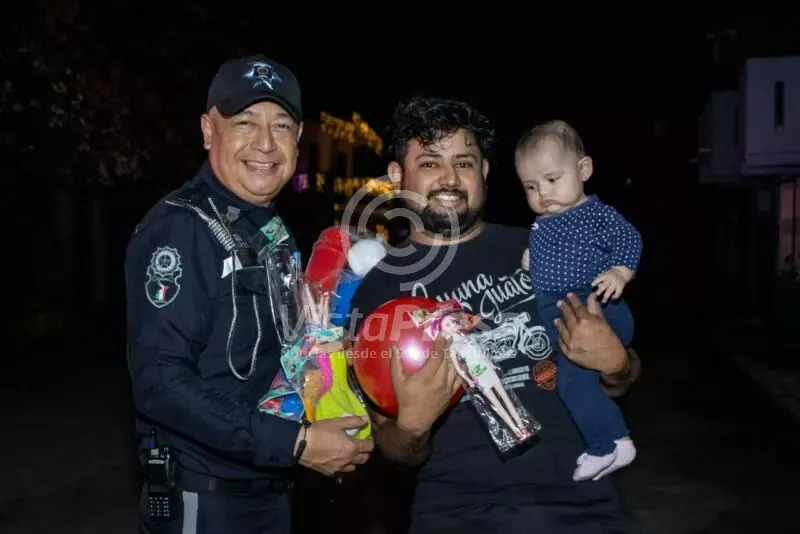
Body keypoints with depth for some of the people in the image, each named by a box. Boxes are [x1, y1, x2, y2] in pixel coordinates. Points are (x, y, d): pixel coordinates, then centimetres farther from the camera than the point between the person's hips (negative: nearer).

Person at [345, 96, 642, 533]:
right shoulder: (376, 292, 1)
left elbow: (619, 384, 13)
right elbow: (395, 451, 3)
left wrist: (615, 363, -8)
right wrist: (411, 423, -17)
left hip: (576, 495, 1)